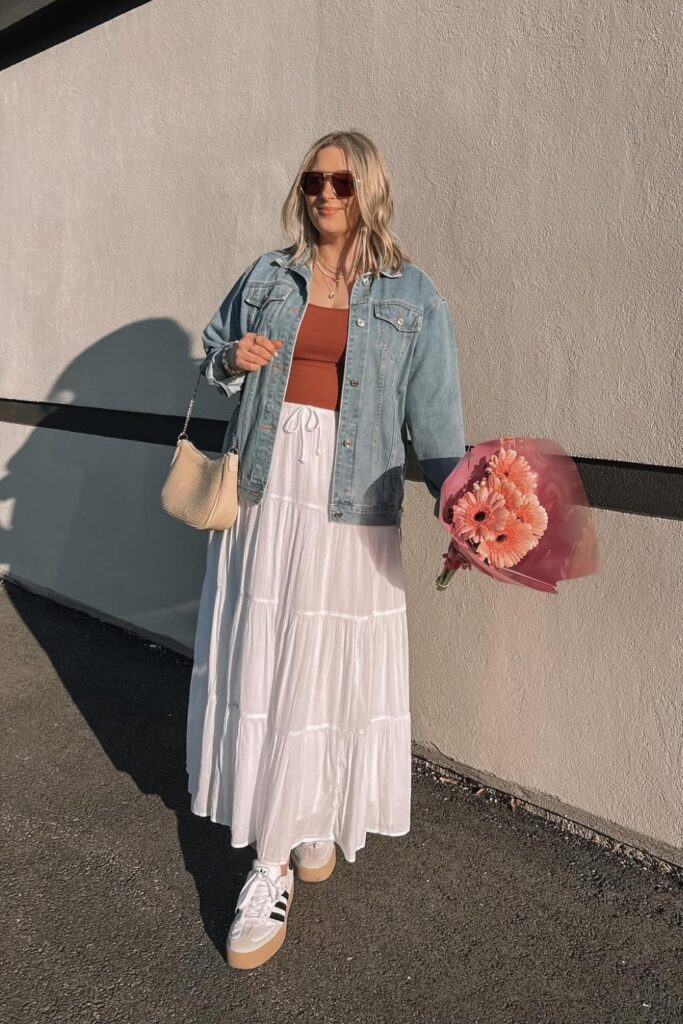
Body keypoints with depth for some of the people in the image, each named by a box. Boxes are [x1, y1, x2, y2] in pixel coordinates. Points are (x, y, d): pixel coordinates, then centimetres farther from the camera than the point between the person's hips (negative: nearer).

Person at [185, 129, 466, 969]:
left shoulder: (412, 296, 3)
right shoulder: (268, 276, 11)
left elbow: (433, 414, -2)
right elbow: (214, 352, 22)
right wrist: (233, 360, -1)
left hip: (353, 502, -2)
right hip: (265, 490, 3)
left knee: (336, 662, 3)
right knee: (258, 660, 4)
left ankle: (320, 819, 24)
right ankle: (271, 859, 19)